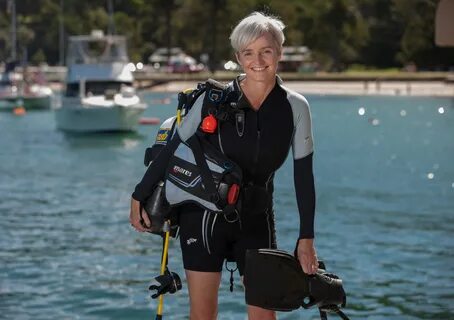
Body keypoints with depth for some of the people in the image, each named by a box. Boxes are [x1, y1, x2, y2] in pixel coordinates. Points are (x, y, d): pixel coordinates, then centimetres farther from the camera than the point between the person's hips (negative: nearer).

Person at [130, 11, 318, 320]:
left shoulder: (295, 108, -4)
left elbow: (304, 176, 0)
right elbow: (171, 150, 0)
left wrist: (306, 238, -2)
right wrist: (139, 197, 3)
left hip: (257, 219, 1)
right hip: (204, 215, -1)